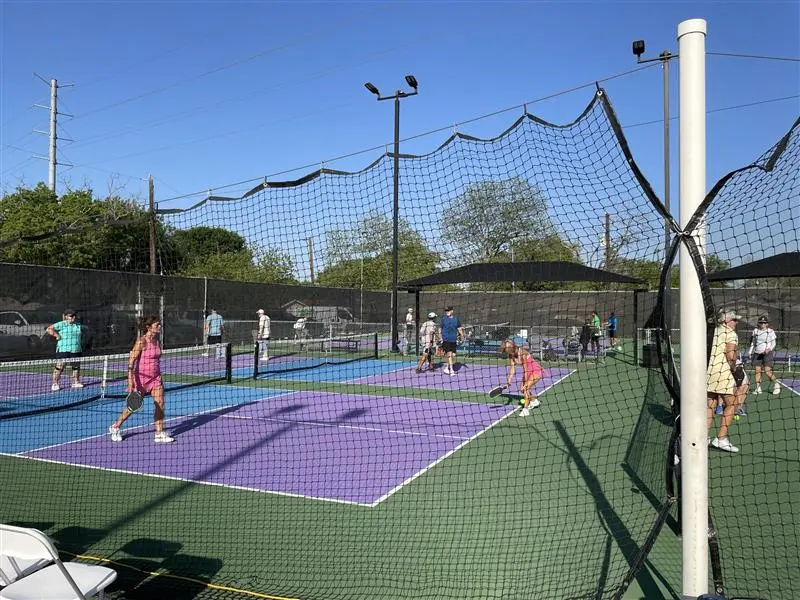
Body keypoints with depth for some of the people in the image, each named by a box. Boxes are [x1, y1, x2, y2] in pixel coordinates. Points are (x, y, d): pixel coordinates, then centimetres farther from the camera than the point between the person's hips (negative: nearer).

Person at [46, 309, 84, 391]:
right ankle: (55, 384, -1)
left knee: (76, 366, 11)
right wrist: (57, 335, -14)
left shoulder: (78, 325, 13)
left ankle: (76, 382, 24)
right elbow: (49, 329, -7)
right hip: (63, 350, -5)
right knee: (59, 367, -8)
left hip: (76, 350, 5)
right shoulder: (61, 324, -4)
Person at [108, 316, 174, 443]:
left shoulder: (157, 340, 3)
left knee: (160, 403, -3)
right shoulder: (141, 341, -18)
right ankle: (115, 427, 33)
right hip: (141, 377, -6)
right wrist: (130, 382, -26)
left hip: (155, 378, 6)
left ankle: (160, 434, 3)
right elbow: (131, 362, -20)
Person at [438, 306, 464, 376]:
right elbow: (440, 329, 7)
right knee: (449, 354, -13)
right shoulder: (443, 319, 2)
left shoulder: (456, 319, 8)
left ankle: (447, 367, 24)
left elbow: (459, 329, 15)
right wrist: (440, 337, -3)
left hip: (453, 340, 4)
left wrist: (462, 336, 3)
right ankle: (451, 370, -9)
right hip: (446, 340, -4)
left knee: (453, 355, 4)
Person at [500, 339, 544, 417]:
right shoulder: (511, 355, -9)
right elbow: (512, 368, -7)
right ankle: (534, 401, 34)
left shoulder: (522, 353, -30)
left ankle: (525, 409, -15)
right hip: (529, 371, 8)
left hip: (536, 370, -8)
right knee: (522, 389, 9)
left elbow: (525, 370, -26)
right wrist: (509, 380, -18)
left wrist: (525, 383, -21)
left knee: (526, 388, -20)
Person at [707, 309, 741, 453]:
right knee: (731, 404, 3)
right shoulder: (730, 333, -7)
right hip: (722, 372, -7)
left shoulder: (713, 331, 14)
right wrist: (733, 368, 0)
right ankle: (721, 439, 1)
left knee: (710, 405, 12)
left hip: (708, 370, 7)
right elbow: (731, 355, -16)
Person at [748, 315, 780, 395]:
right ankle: (758, 388, 4)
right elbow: (752, 343, 20)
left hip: (767, 353, -4)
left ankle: (776, 384, 13)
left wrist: (769, 349, -20)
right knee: (757, 370, -1)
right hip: (757, 354, 4)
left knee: (767, 371, -11)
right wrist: (750, 352, 18)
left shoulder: (771, 331, 0)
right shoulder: (755, 331, 11)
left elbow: (774, 343, -2)